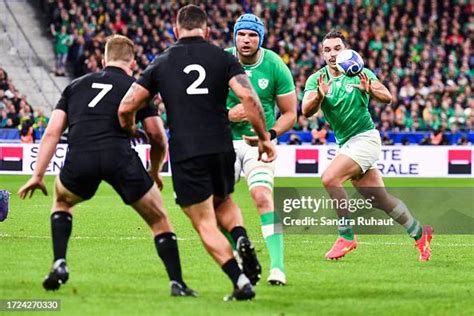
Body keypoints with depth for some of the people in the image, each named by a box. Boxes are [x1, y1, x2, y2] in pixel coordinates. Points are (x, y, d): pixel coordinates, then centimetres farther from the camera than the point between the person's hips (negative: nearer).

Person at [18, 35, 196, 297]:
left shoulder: (76, 85, 26)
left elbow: (52, 132, 17)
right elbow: (157, 137, 15)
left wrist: (38, 175, 17)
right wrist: (155, 172, 32)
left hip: (79, 159, 2)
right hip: (120, 157, -2)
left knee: (61, 201, 35)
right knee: (159, 221, 16)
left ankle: (59, 264, 19)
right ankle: (177, 283, 6)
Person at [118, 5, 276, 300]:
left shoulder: (161, 63, 7)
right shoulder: (223, 58, 5)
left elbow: (126, 107, 6)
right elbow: (249, 97, -10)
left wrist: (130, 130, 28)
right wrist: (264, 138, 0)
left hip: (185, 154, -2)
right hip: (222, 148, 2)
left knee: (206, 224, 5)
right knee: (223, 203, 29)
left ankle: (241, 282, -10)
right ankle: (242, 239, -2)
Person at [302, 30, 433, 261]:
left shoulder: (360, 73, -6)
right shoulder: (316, 79, 1)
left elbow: (387, 97, -11)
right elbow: (306, 111, -13)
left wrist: (369, 90, -31)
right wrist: (320, 95, -33)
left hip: (365, 138, -5)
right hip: (345, 144, 5)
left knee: (330, 178, -24)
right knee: (380, 200, 8)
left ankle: (346, 236, -14)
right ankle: (419, 232, 27)